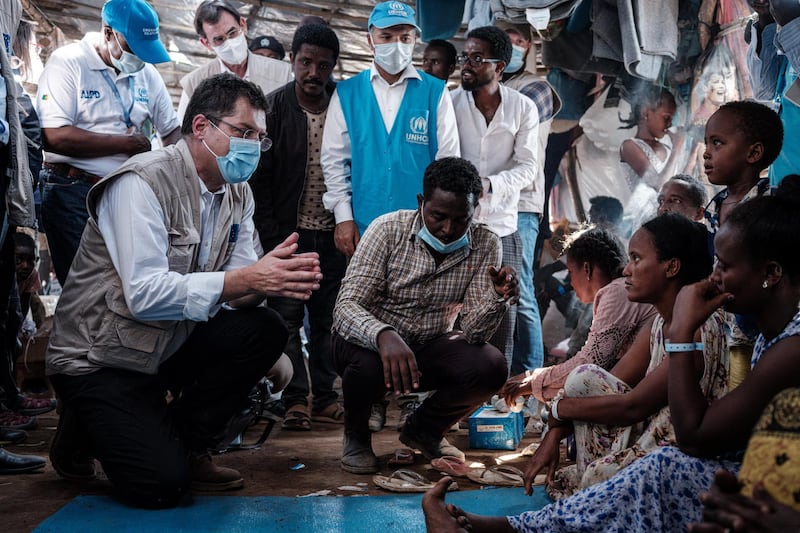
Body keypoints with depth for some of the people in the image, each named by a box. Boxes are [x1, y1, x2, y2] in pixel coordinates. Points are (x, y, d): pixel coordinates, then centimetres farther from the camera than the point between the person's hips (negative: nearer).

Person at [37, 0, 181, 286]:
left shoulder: (148, 74, 9)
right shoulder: (68, 63, -8)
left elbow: (172, 130, 17)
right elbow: (54, 137, -18)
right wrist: (127, 143, -13)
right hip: (73, 193, -5)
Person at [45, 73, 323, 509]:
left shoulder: (237, 194, 3)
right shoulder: (142, 182, -21)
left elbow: (233, 289, -4)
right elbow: (146, 294, -31)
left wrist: (273, 278, -26)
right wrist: (245, 279, -34)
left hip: (169, 349, 7)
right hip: (100, 358, -7)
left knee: (264, 330, -16)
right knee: (161, 483, -21)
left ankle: (183, 443, 1)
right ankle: (87, 430, 11)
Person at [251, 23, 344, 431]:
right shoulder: (273, 108, -3)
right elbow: (260, 179, -3)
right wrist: (271, 238, -8)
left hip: (332, 233, 2)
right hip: (288, 232, -2)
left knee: (327, 318, 6)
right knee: (288, 315, -3)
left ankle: (324, 397, 14)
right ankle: (295, 400, 3)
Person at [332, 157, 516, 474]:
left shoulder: (485, 246, -11)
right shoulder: (388, 230, -18)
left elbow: (472, 333, -15)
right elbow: (346, 306, -27)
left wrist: (498, 297, -37)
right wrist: (384, 336, -48)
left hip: (429, 347, 3)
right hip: (372, 341, -3)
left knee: (490, 367, -24)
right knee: (369, 364, -37)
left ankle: (424, 429, 8)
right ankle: (355, 433, 1)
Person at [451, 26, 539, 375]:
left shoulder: (523, 108, 1)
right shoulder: (449, 103, -1)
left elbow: (526, 166, -2)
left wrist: (489, 185, -18)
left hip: (502, 222, 1)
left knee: (503, 313, 5)